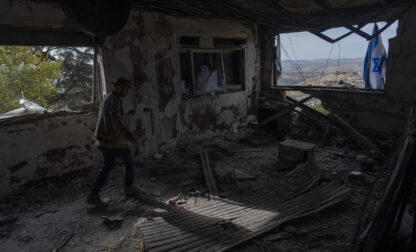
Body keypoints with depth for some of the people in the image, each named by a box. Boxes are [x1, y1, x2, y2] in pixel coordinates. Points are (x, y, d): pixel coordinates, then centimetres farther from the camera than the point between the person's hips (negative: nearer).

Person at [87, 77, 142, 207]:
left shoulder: (107, 99, 14)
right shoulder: (114, 100, -18)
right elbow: (116, 123, -28)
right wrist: (130, 138, -30)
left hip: (104, 140, 9)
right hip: (115, 140, -9)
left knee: (106, 167, 11)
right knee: (129, 163, 12)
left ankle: (94, 195, 5)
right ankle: (129, 188, 28)